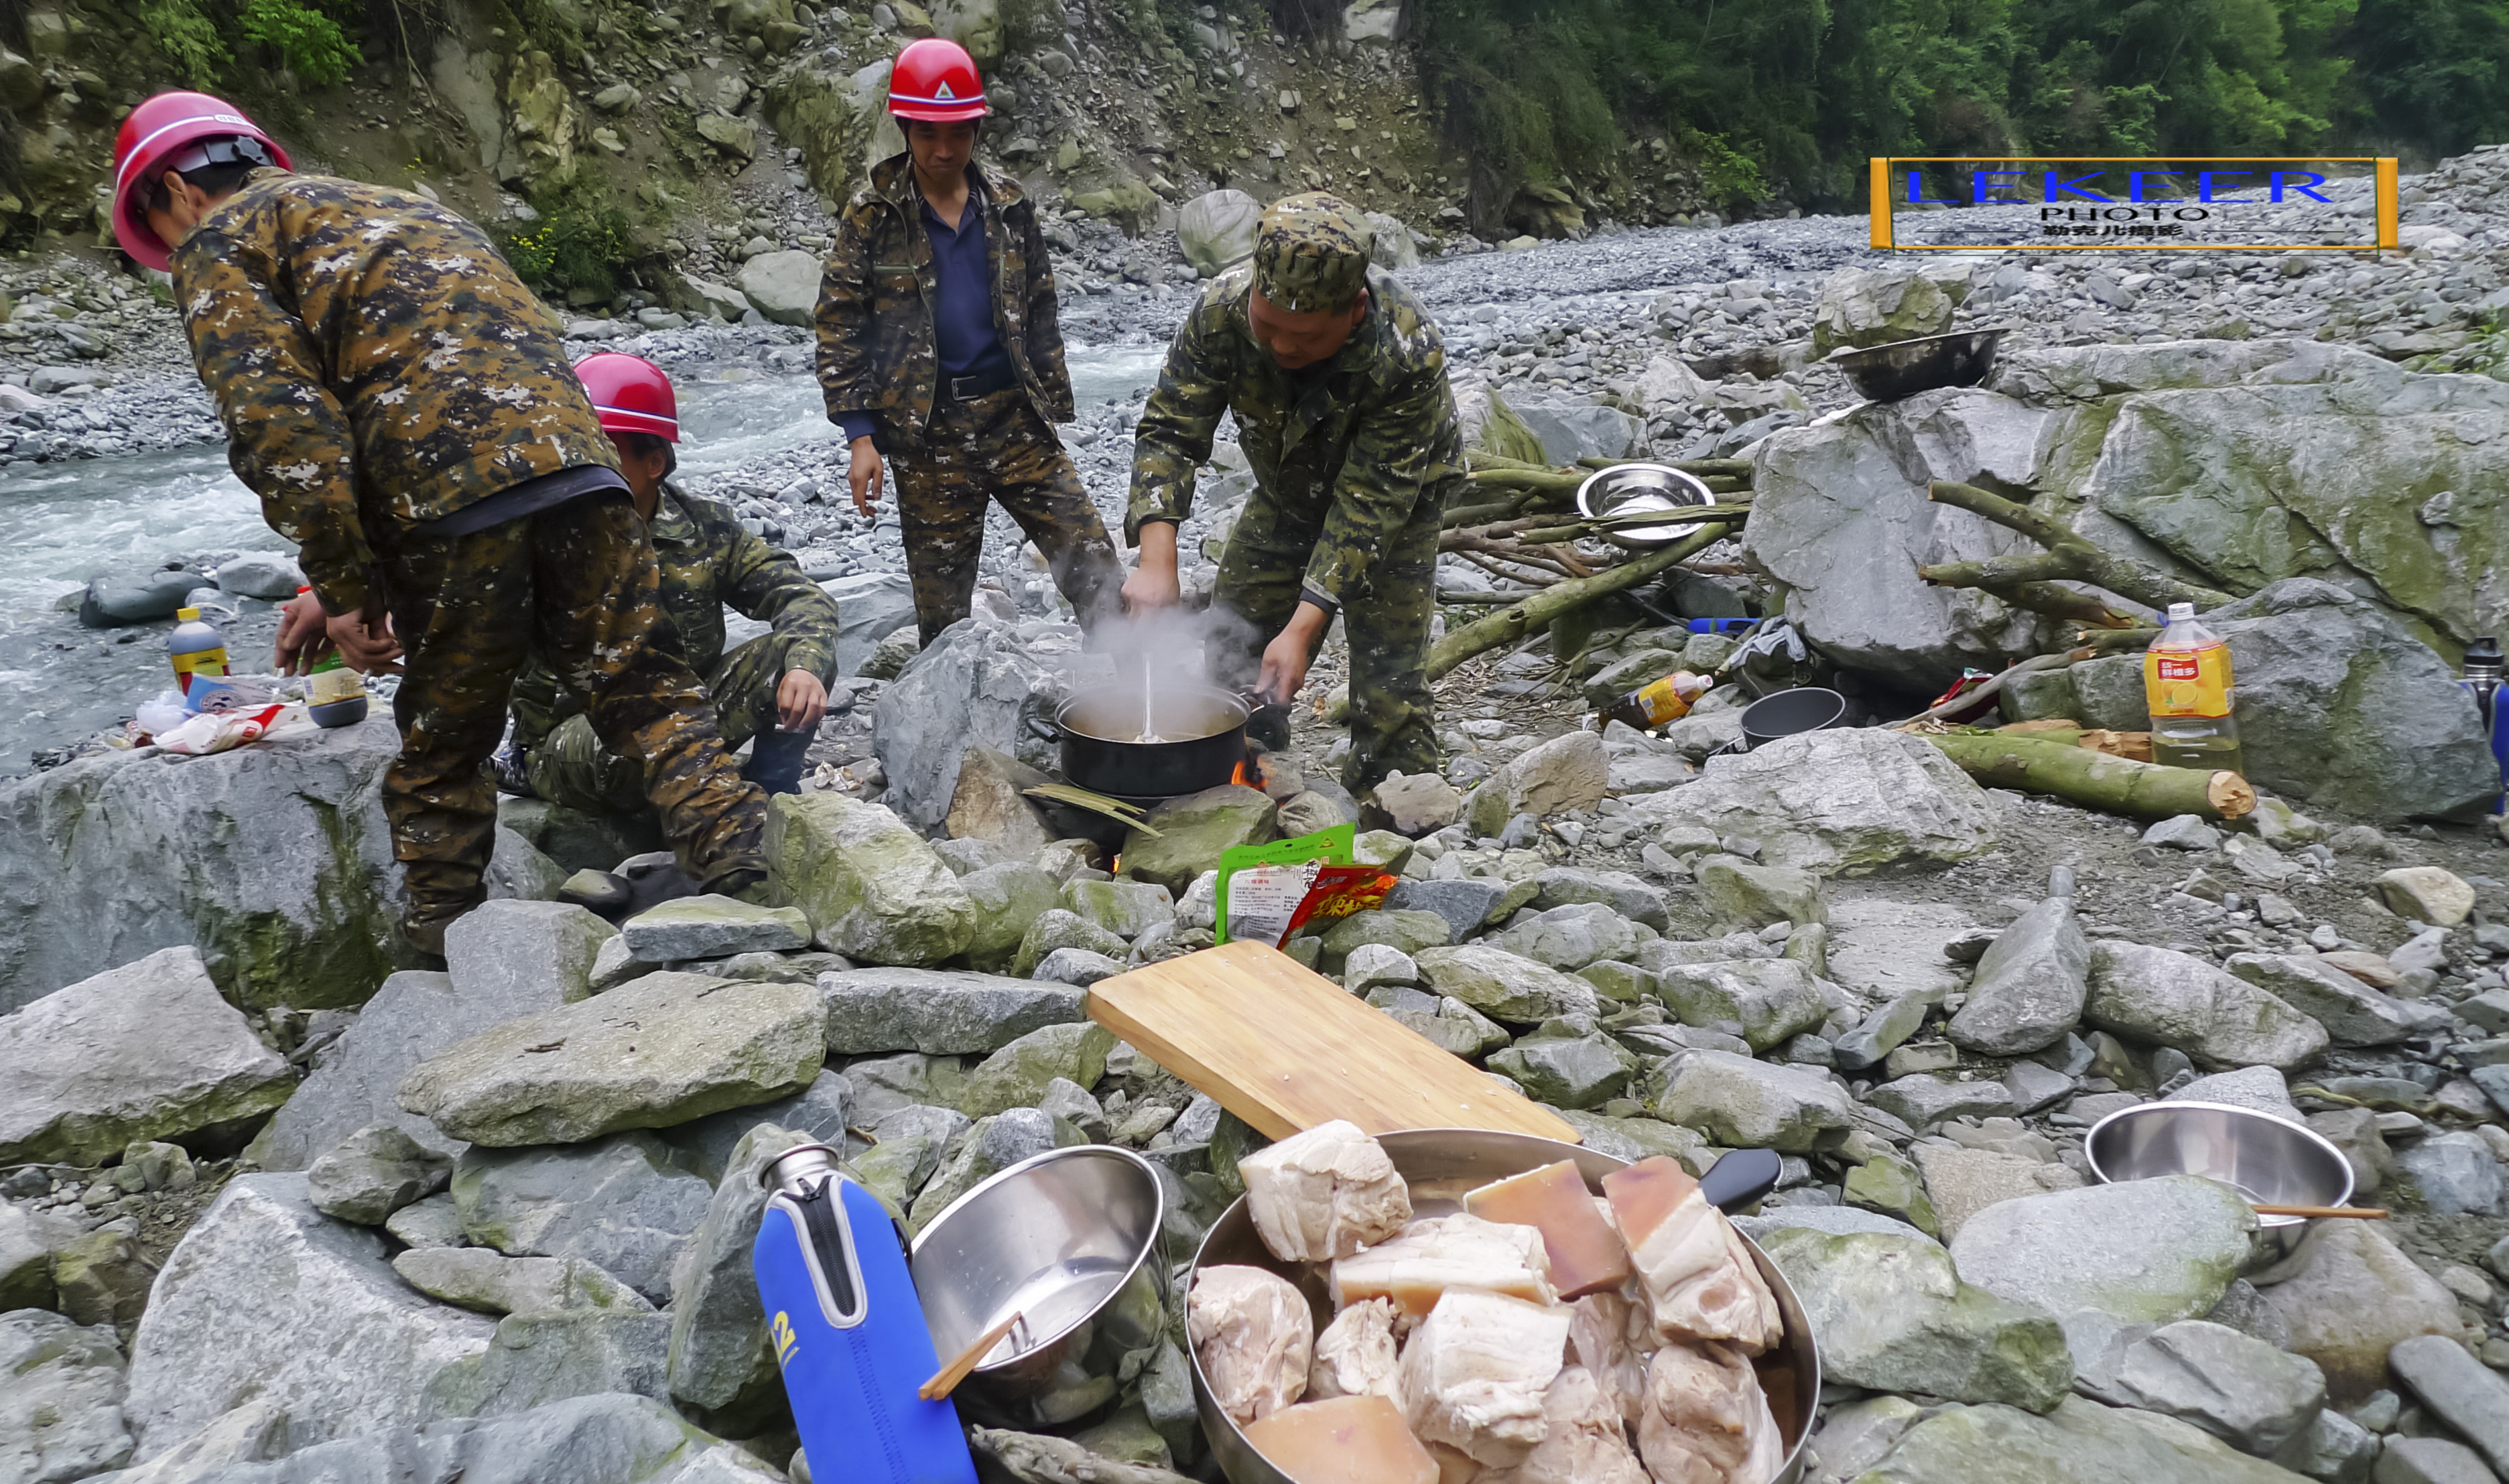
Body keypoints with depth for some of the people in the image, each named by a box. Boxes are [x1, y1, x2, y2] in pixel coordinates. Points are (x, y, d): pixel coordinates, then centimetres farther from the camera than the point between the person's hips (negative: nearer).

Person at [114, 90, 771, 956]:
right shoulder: (395, 208, 37)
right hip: (574, 459, 6)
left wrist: (342, 587, -2)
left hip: (453, 496, -6)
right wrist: (360, 585, 36)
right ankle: (740, 864, -9)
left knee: (442, 738, 10)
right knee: (643, 686, 6)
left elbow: (283, 425, -6)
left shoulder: (219, 243, 13)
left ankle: (440, 946, 24)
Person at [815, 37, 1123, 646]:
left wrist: (1054, 408, 11)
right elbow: (839, 331, -1)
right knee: (943, 606, 5)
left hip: (1015, 417, 2)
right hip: (927, 431, -2)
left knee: (1095, 565, -5)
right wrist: (860, 438, -7)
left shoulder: (1009, 206, 7)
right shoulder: (872, 217, -1)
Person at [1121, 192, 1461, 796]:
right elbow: (1169, 431, -23)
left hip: (1395, 504, -4)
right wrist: (1157, 562, -36)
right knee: (1234, 659, 4)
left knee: (1389, 692, -10)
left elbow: (1368, 507, -35)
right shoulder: (1221, 310, -28)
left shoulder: (1409, 356, -38)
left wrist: (1302, 629, -39)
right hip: (1286, 496, 4)